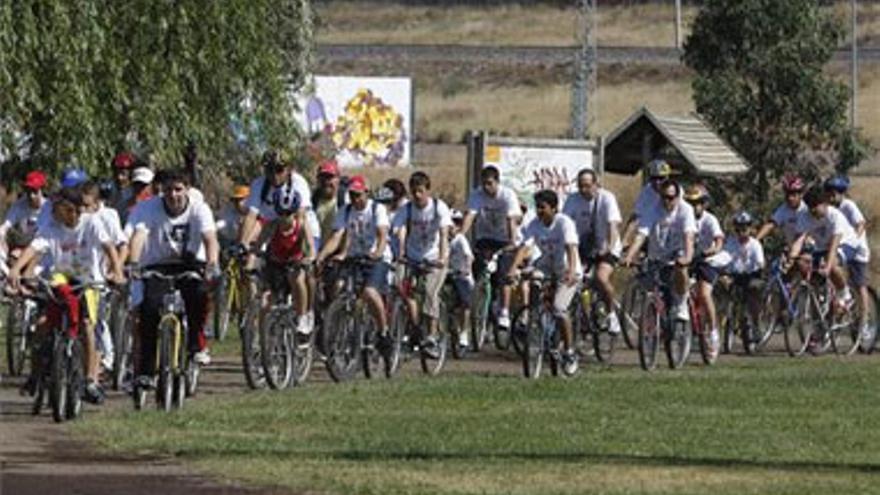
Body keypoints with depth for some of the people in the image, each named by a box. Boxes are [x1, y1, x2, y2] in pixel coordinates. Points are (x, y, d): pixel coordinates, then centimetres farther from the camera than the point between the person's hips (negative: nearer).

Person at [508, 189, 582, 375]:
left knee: (559, 308, -21)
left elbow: (571, 248, -35)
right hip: (548, 266, 6)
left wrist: (572, 271, -52)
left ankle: (570, 353, -9)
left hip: (567, 271, -6)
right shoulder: (534, 225, -10)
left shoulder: (564, 223, -22)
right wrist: (512, 269, -38)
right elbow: (524, 247, -22)